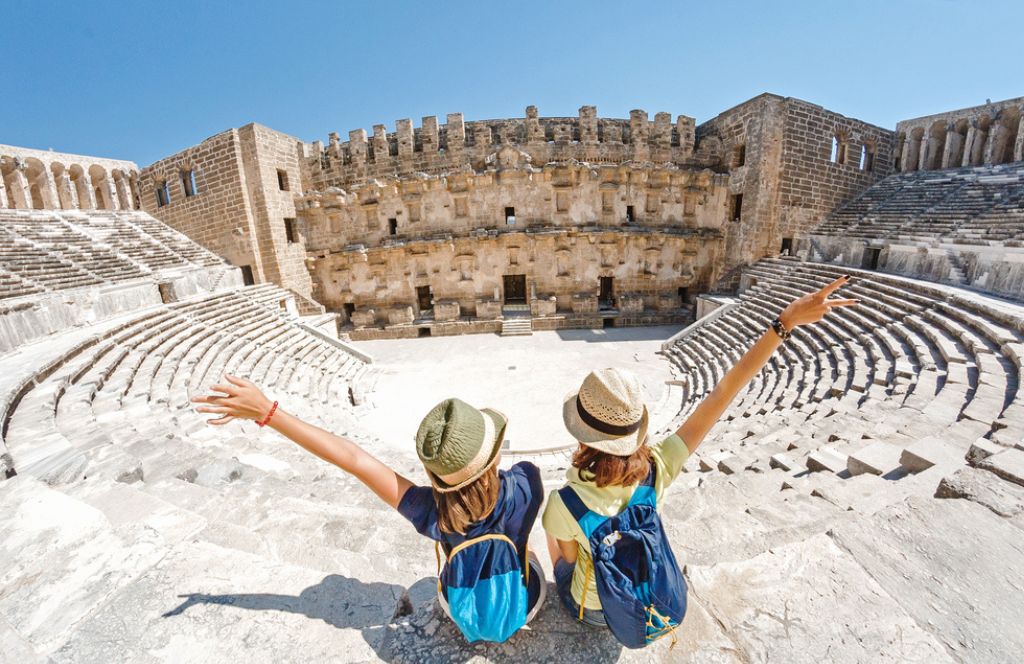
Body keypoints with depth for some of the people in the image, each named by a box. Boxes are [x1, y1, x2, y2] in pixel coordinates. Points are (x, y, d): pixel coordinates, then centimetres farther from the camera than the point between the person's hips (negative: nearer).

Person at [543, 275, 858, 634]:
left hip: (590, 608, -2)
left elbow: (569, 557, -16)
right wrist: (784, 322, -30)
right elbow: (722, 393, -32)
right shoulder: (657, 470, -34)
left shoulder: (564, 503, -40)